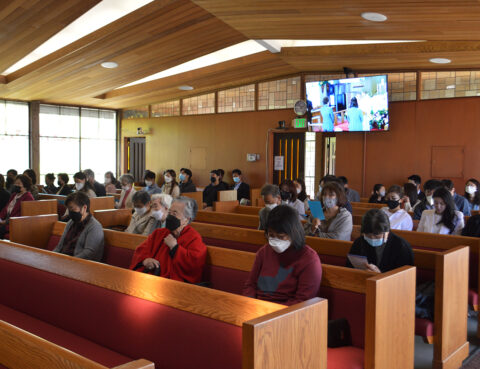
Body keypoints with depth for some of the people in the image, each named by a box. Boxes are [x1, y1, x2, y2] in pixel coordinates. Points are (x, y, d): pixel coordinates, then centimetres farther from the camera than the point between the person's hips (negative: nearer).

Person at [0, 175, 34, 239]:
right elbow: (6, 208, 22)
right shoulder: (14, 195, 23)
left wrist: (7, 221, -18)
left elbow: (22, 214, -15)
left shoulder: (28, 197, -8)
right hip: (7, 220, 8)